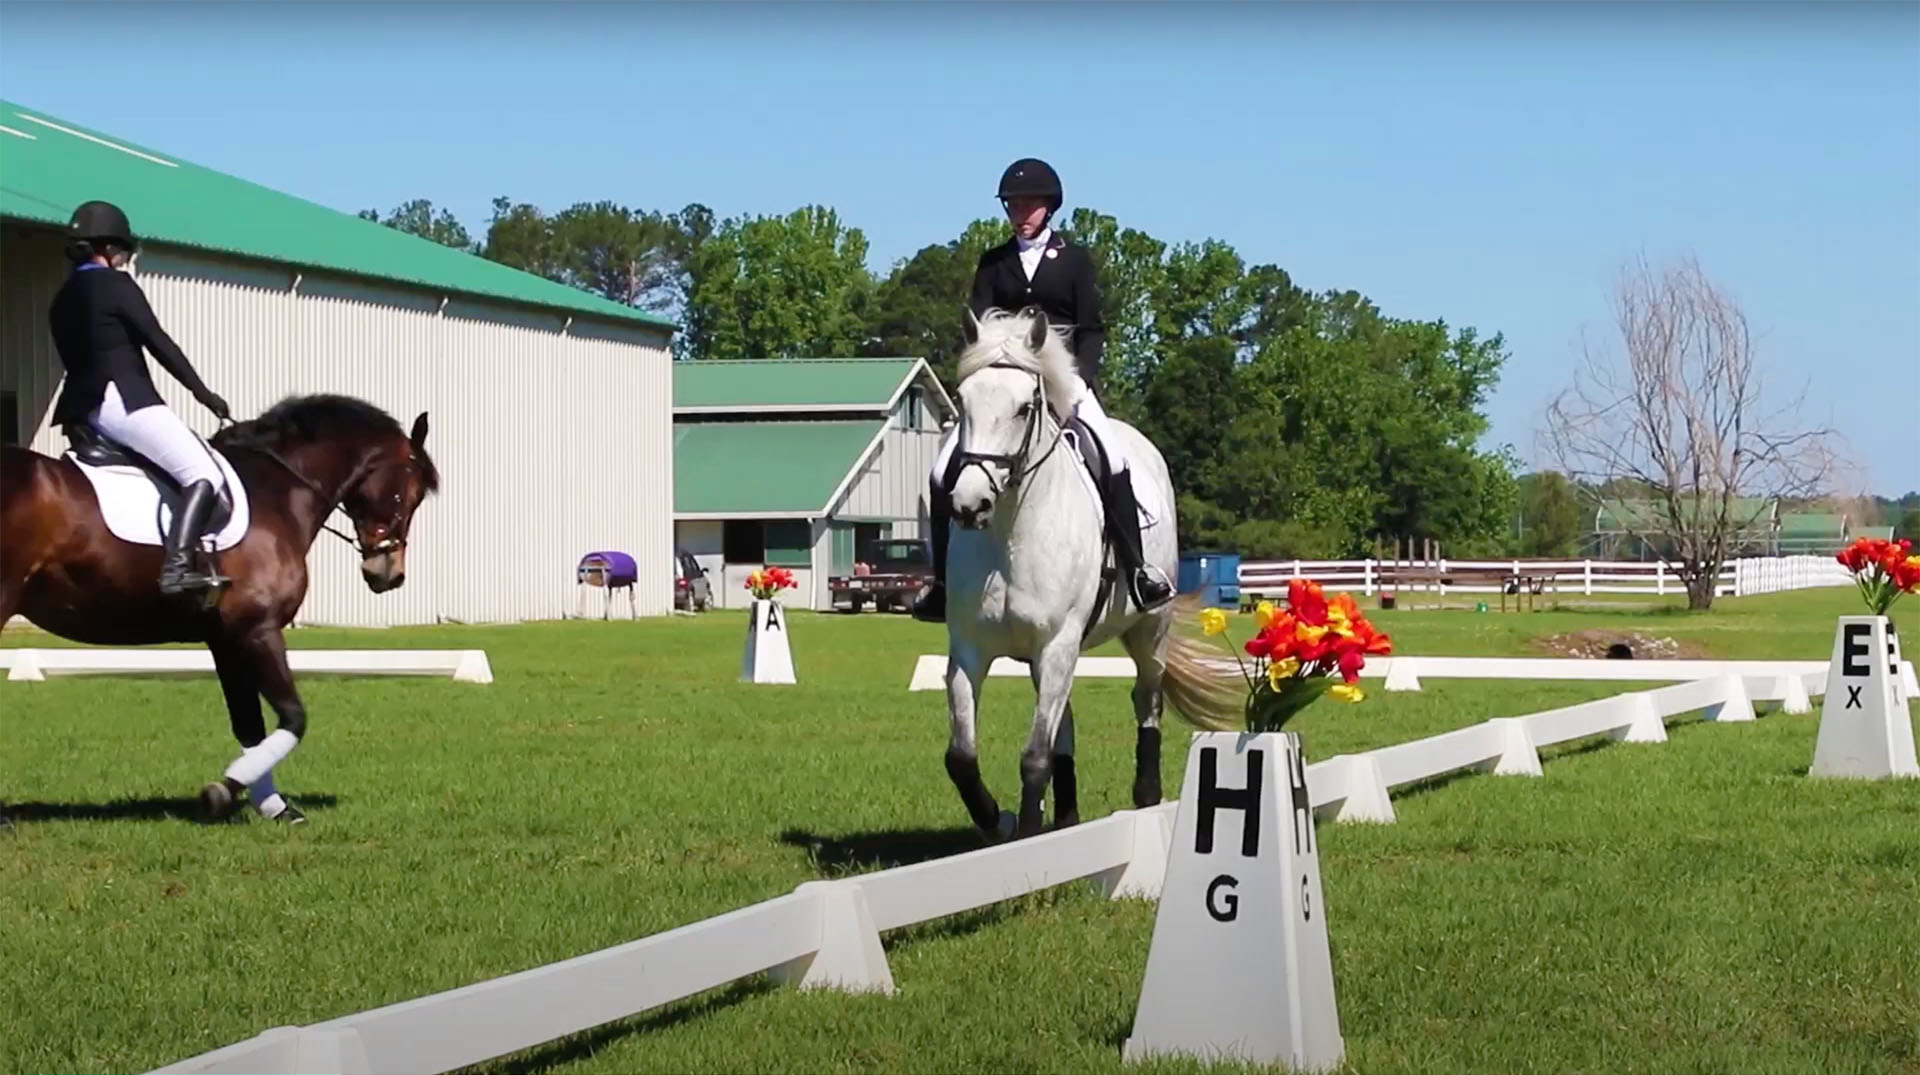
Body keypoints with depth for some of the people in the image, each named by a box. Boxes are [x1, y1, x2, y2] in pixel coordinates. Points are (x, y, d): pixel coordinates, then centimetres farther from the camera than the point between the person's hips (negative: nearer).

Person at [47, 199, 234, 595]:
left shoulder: (63, 299, 18)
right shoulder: (116, 285, -6)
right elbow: (158, 342, -8)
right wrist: (202, 392, -2)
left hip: (83, 410, 10)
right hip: (124, 400, -10)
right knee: (205, 475, -16)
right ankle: (176, 565, -33)